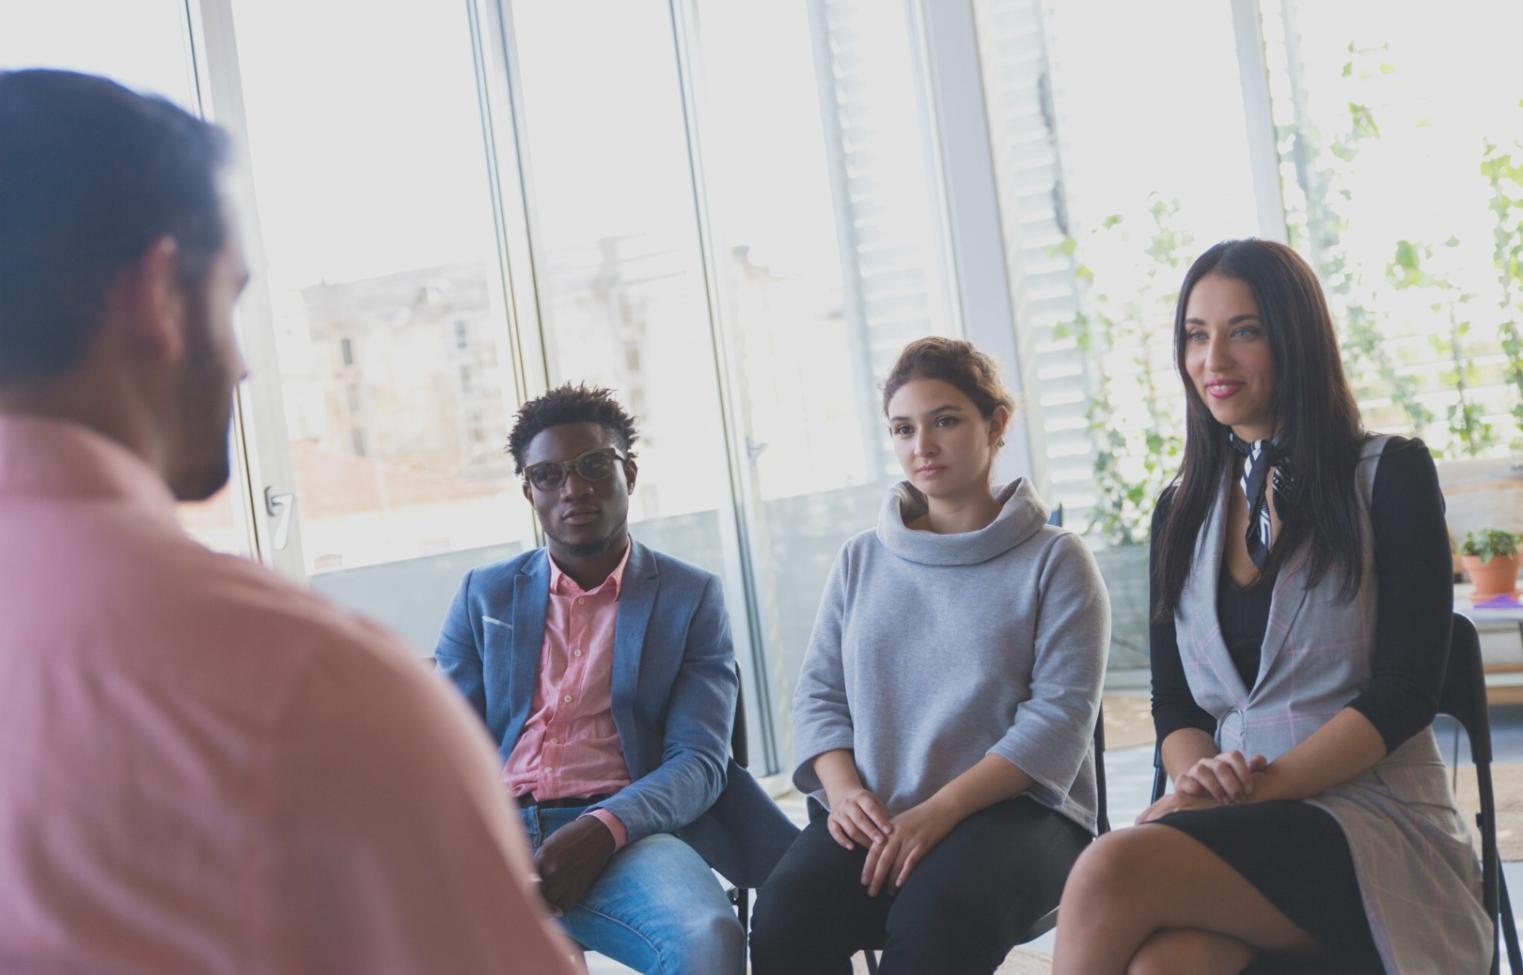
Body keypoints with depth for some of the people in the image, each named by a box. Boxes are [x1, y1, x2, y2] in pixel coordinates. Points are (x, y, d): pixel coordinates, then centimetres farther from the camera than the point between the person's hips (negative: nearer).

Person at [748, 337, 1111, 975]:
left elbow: (1060, 713, -6)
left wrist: (937, 812, -18)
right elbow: (818, 694, 13)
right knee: (784, 916, -29)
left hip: (1014, 808, -3)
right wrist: (844, 790, -9)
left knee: (935, 918, -37)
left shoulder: (1054, 559, 4)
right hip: (873, 818, 3)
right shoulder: (861, 561, 18)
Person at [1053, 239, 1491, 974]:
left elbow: (1407, 690, -6)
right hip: (1234, 826, 3)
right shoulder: (1182, 512, 16)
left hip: (1376, 821, -3)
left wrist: (1262, 788, -16)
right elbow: (1172, 702, 13)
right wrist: (1199, 776, -10)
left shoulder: (1390, 475, 2)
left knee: (1113, 872, -32)